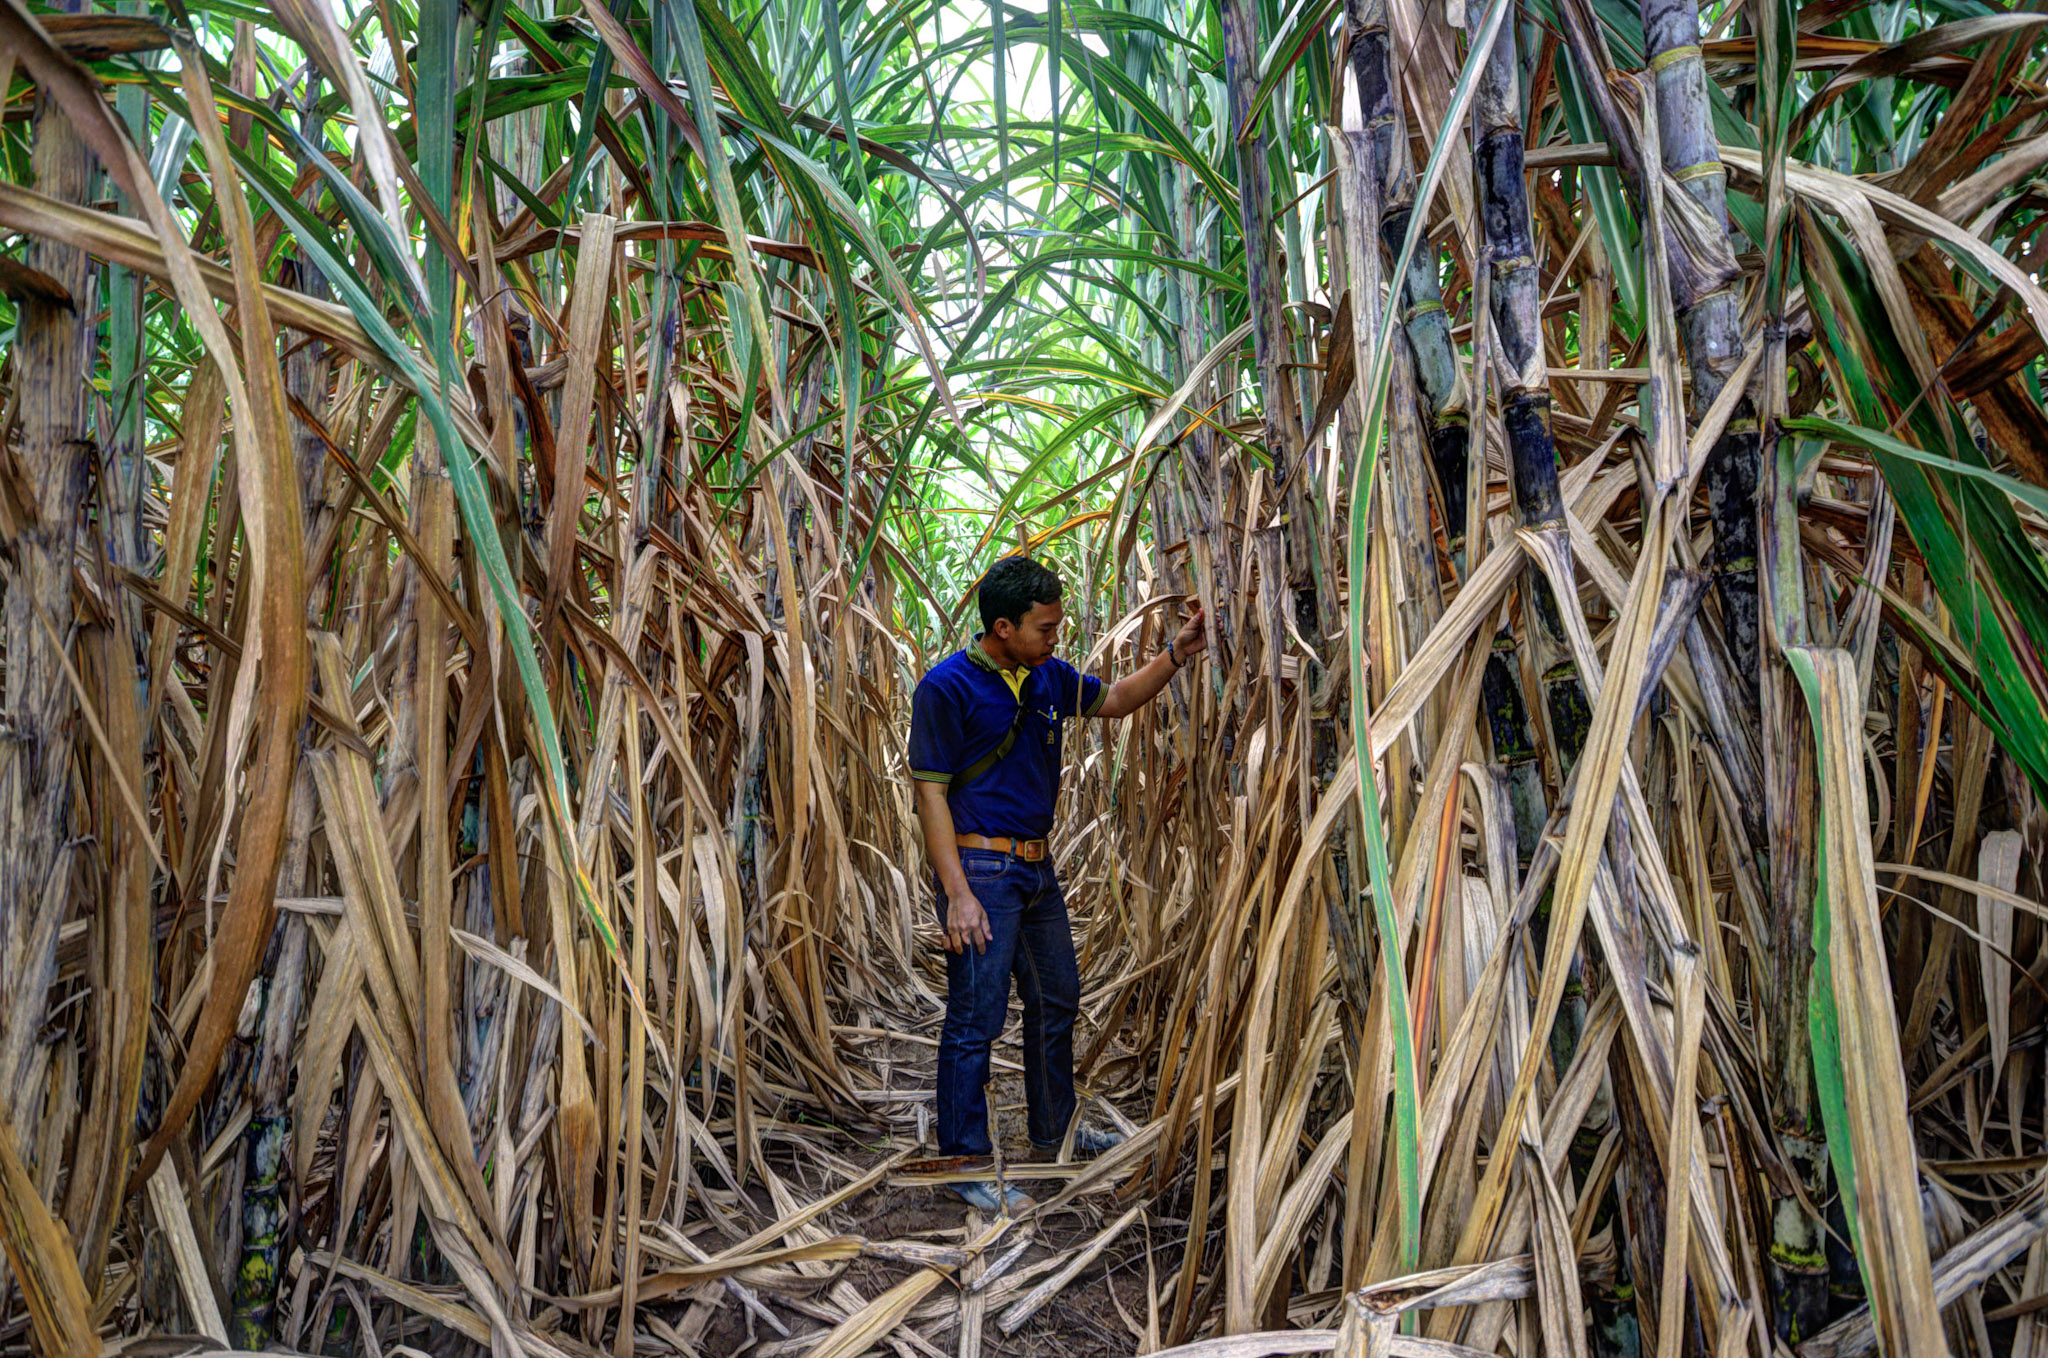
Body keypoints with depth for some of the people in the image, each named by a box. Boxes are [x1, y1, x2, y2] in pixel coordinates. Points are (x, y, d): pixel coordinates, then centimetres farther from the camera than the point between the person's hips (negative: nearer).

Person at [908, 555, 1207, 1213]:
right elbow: (931, 793, -16)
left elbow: (1114, 700, 24)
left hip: (1037, 868, 8)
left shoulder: (1050, 676, 7)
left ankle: (1054, 1131, 38)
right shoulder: (948, 686, -14)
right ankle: (963, 1160, 11)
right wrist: (958, 895, -21)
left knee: (1057, 1000, 19)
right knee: (975, 1018, -4)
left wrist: (1176, 654, 9)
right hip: (980, 869, -8)